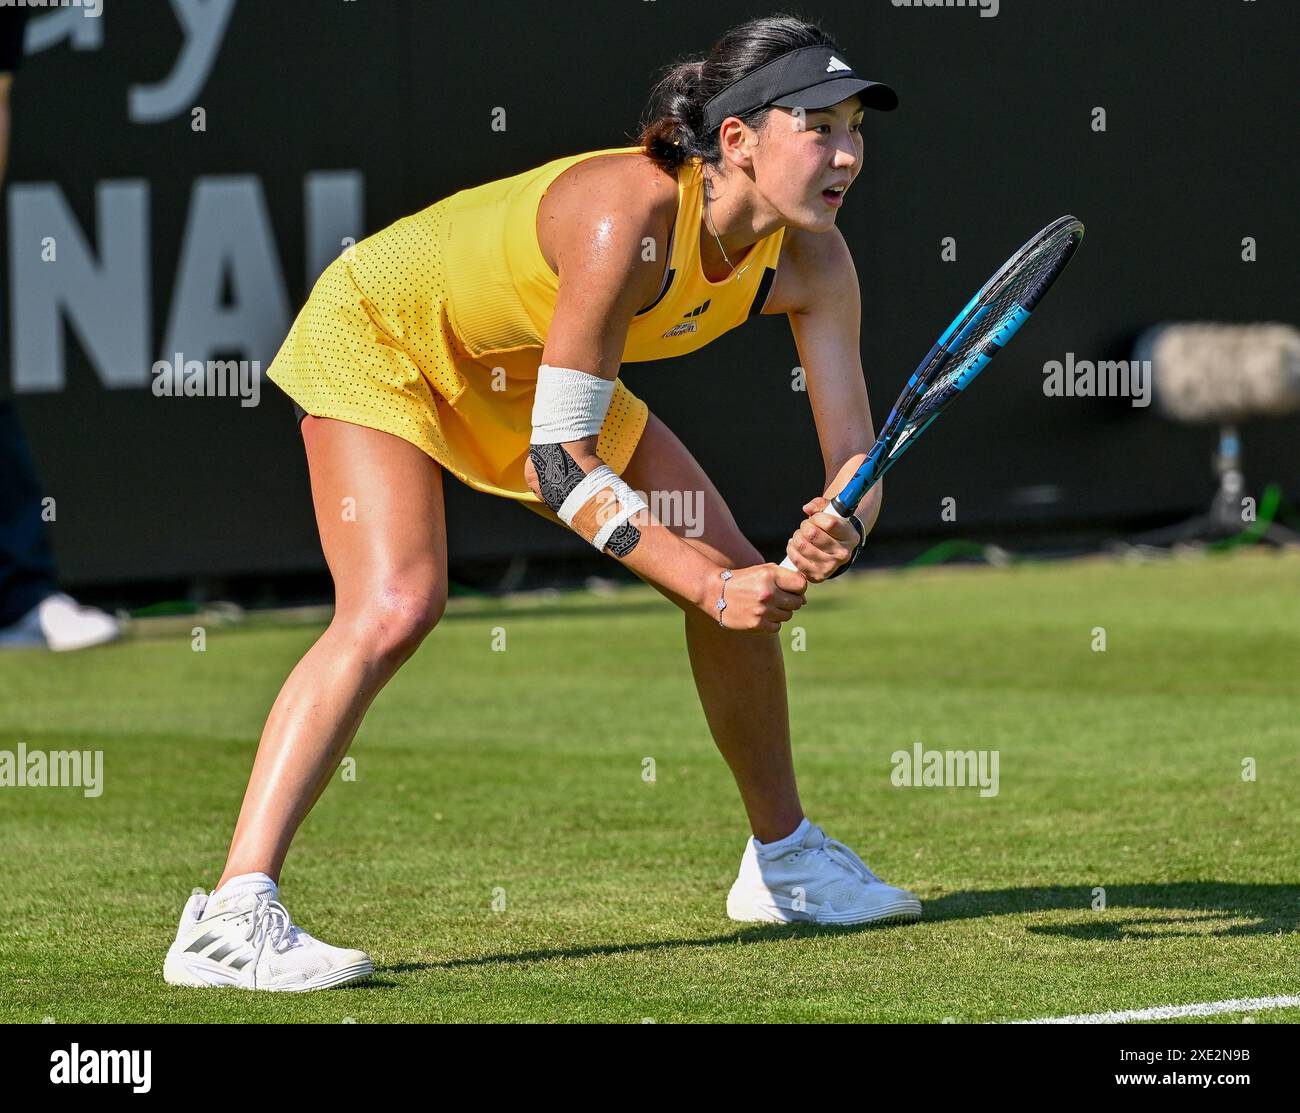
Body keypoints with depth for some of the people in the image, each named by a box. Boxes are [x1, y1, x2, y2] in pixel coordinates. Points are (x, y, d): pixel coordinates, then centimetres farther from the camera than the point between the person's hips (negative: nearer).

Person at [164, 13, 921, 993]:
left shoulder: (811, 260, -17)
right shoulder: (624, 219, -38)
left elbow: (855, 454, -16)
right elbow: (559, 463, -34)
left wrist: (836, 535, -40)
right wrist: (709, 588, -37)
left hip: (523, 374, 8)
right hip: (381, 332, -8)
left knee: (736, 570, 6)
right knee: (398, 603, -29)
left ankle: (784, 860, 27)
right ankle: (231, 918, -33)